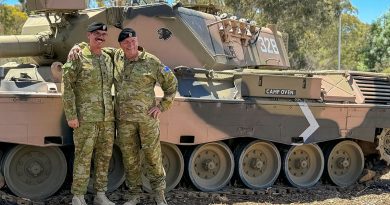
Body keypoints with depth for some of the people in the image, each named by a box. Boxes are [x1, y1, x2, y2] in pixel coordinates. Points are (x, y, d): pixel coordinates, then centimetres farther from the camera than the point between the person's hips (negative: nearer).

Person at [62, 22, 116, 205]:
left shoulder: (108, 59, 12)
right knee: (83, 158, -2)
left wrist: (111, 113, 12)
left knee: (104, 157, 10)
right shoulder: (78, 58, -5)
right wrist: (71, 115, -13)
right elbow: (67, 87, -8)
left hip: (107, 118, 6)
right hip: (86, 119, -5)